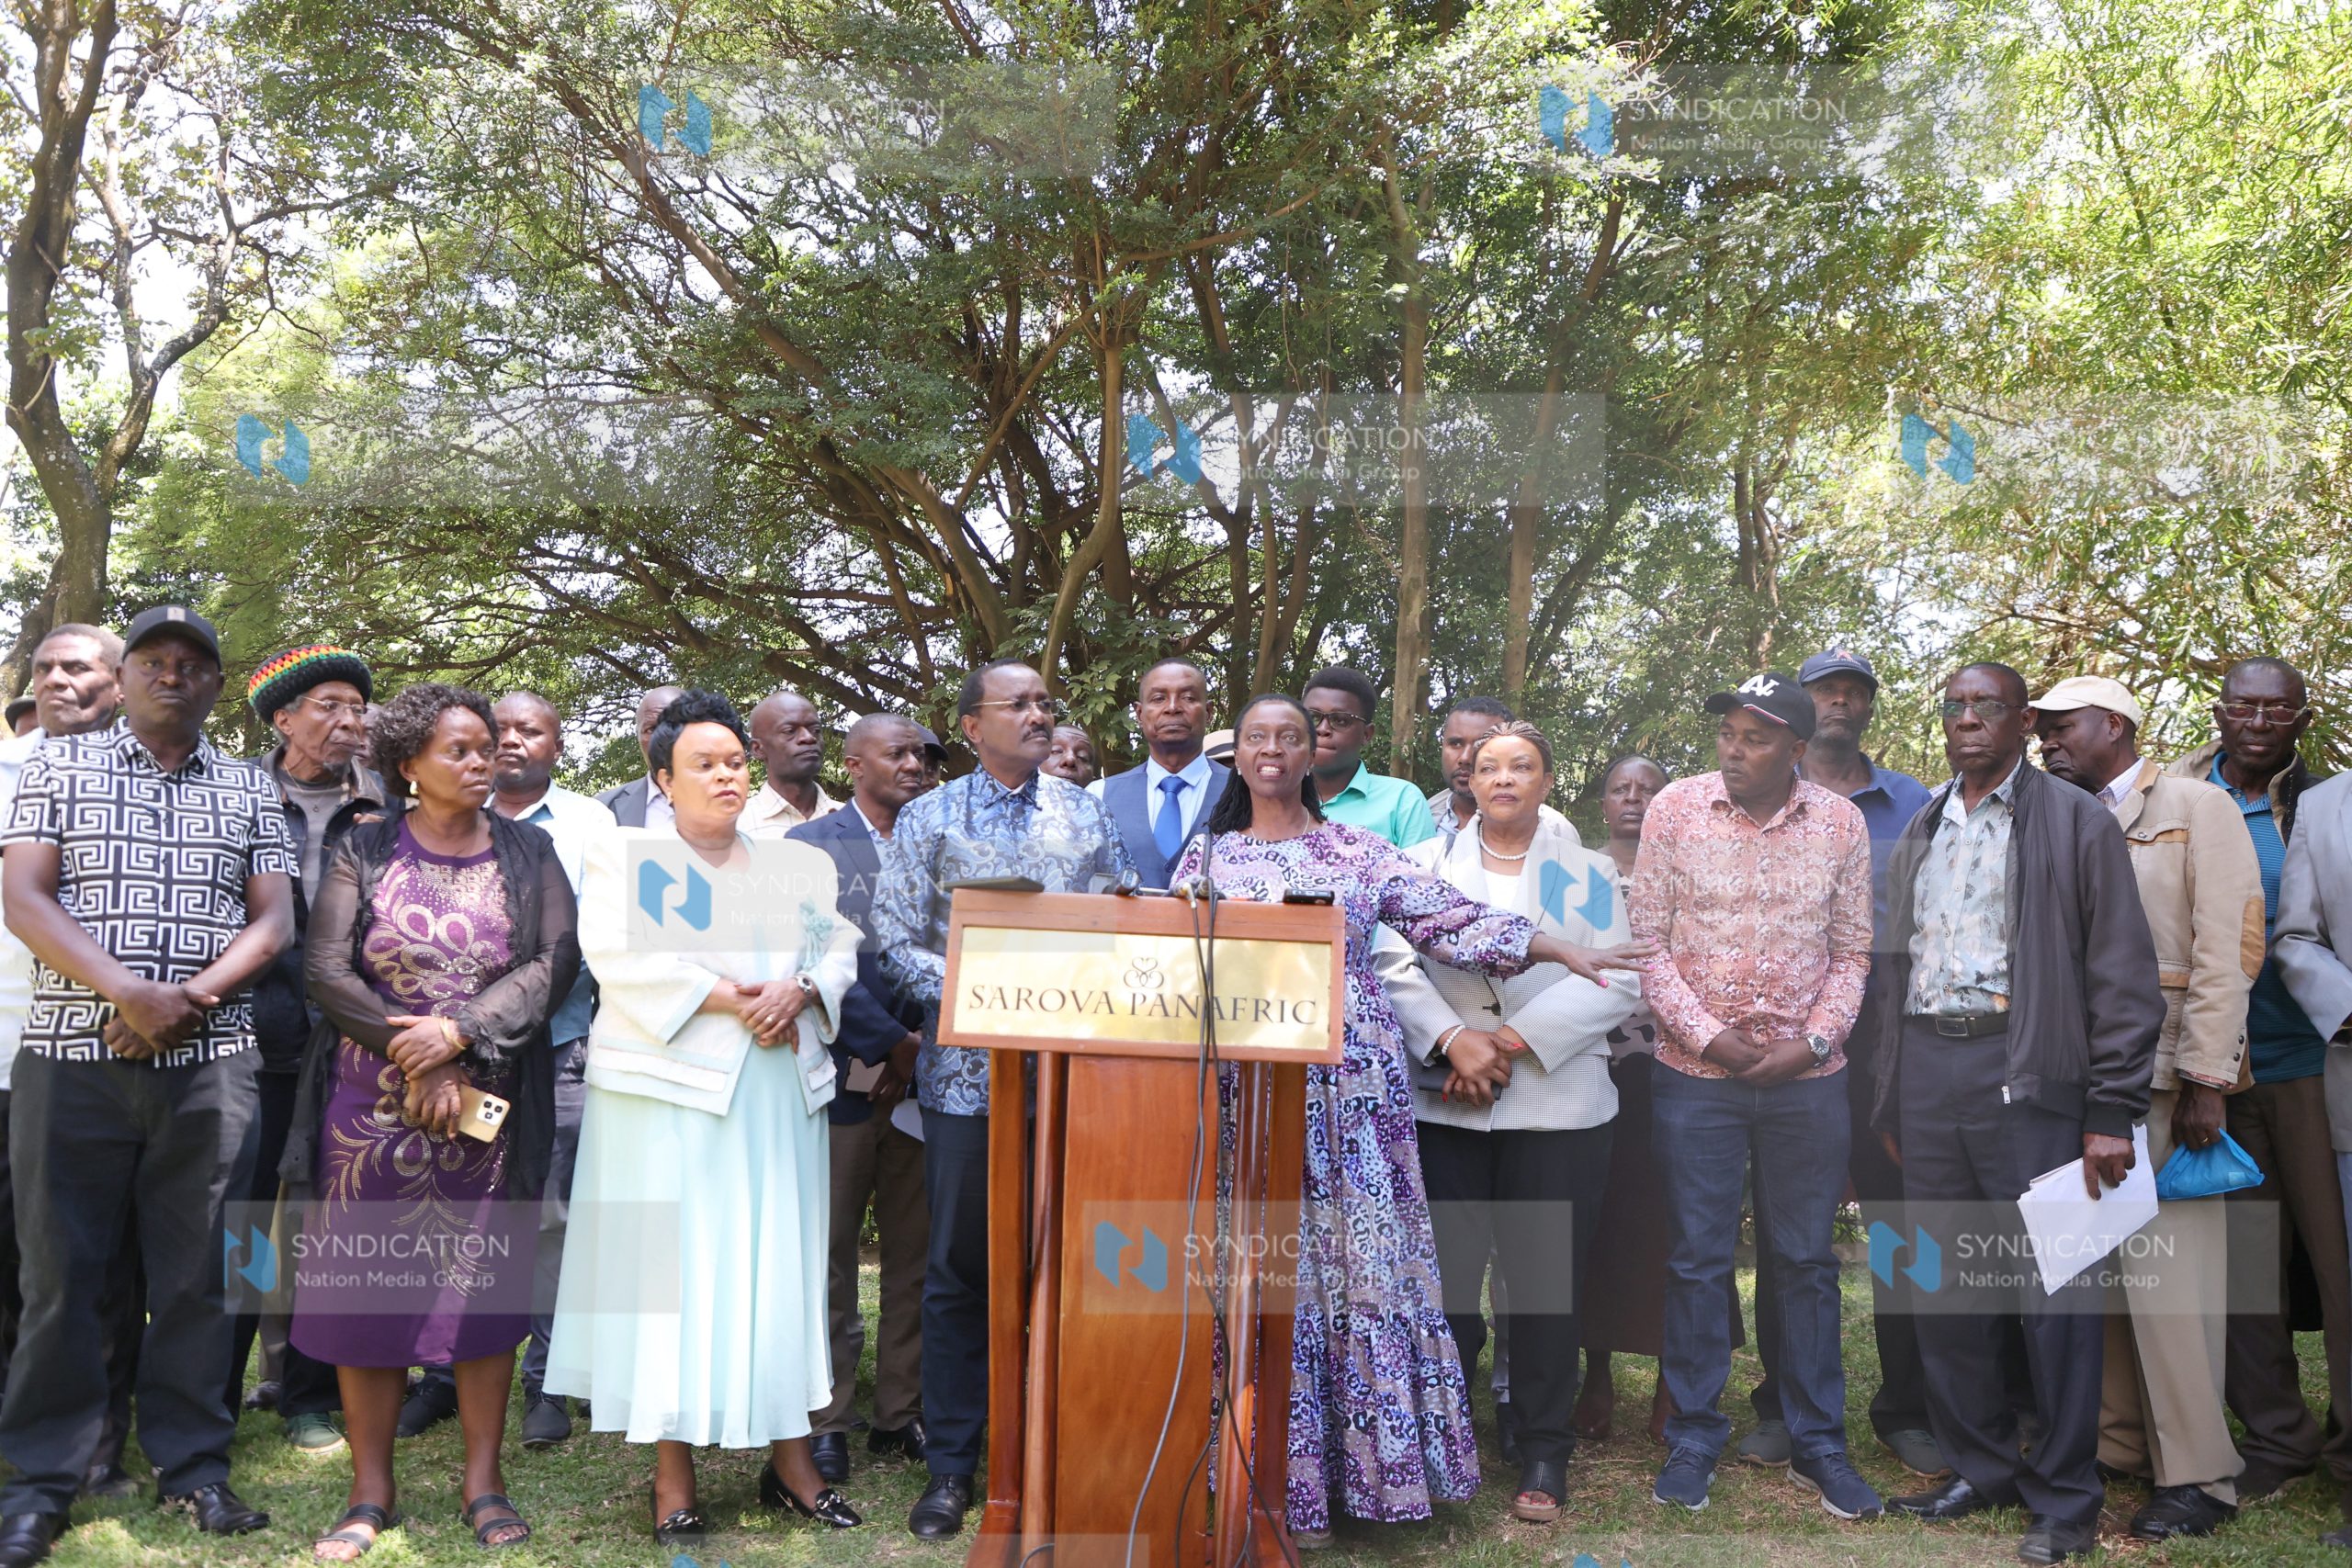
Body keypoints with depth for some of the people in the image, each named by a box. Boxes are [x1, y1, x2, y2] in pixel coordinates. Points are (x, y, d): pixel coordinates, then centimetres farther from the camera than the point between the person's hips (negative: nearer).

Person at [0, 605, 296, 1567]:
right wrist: (132, 993, -15)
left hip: (211, 1062, 1)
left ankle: (191, 1465, 15)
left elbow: (273, 919, 5)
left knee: (196, 1271, 5)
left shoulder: (249, 790, 13)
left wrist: (189, 999, -12)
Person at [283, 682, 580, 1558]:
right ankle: (371, 1492, 14)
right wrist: (410, 1051, -12)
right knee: (368, 1288, 3)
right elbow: (326, 967, -4)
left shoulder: (528, 854, 6)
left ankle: (484, 1482, 14)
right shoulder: (365, 850, 5)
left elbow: (555, 961, -5)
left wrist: (458, 1034, -16)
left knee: (483, 1288, 4)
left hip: (490, 1109, 0)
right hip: (372, 1109, 0)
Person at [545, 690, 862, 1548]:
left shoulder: (791, 865, 17)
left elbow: (839, 943, 10)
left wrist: (800, 989, -11)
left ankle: (787, 1454, 12)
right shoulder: (623, 854, 5)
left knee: (779, 1265, 4)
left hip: (780, 1098, 4)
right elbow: (617, 955, -9)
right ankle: (673, 1475, 5)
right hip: (673, 1091, -3)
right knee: (673, 1268, -2)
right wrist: (722, 998, -15)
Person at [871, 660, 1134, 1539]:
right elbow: (895, 942, -1)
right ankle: (950, 1467, 15)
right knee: (960, 1268, 5)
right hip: (968, 1070, -2)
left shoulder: (1086, 816, 11)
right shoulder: (930, 819, 5)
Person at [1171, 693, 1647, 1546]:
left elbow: (1450, 918, 2)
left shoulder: (1357, 849, 7)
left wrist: (1561, 949, -4)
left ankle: (1364, 1461, 13)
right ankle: (1281, 1475, 11)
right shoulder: (1206, 856, 10)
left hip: (1351, 1082, 0)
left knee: (1361, 1255, 1)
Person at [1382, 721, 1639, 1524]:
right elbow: (1393, 964, -2)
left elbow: (1616, 981, -3)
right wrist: (1451, 1039, -17)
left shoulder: (1587, 872, 9)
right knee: (1442, 1275, 2)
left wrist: (1514, 1040, -13)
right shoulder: (1424, 864, 9)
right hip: (1443, 1104, 0)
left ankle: (1544, 1457, 17)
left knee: (1544, 1281, 4)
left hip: (1557, 1105, 0)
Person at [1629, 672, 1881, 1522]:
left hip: (1807, 1078, 1)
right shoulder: (1674, 809, -4)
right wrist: (1708, 1036, -11)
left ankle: (1818, 1443, 24)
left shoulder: (1841, 824, 0)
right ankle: (1693, 1439, 19)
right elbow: (1647, 941, -3)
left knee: (1807, 1260, 11)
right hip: (1696, 1074, -1)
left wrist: (1812, 1043, -9)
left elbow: (1851, 952, 4)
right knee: (1696, 1260, 6)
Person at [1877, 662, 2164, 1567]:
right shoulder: (1918, 836, 17)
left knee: (2053, 1288, -2)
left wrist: (2112, 1113, -10)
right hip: (1925, 1071, 6)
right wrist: (1891, 1102, 13)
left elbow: (2124, 973, -4)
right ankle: (1979, 1468, 25)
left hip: (2027, 1072, -5)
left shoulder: (2076, 822, 0)